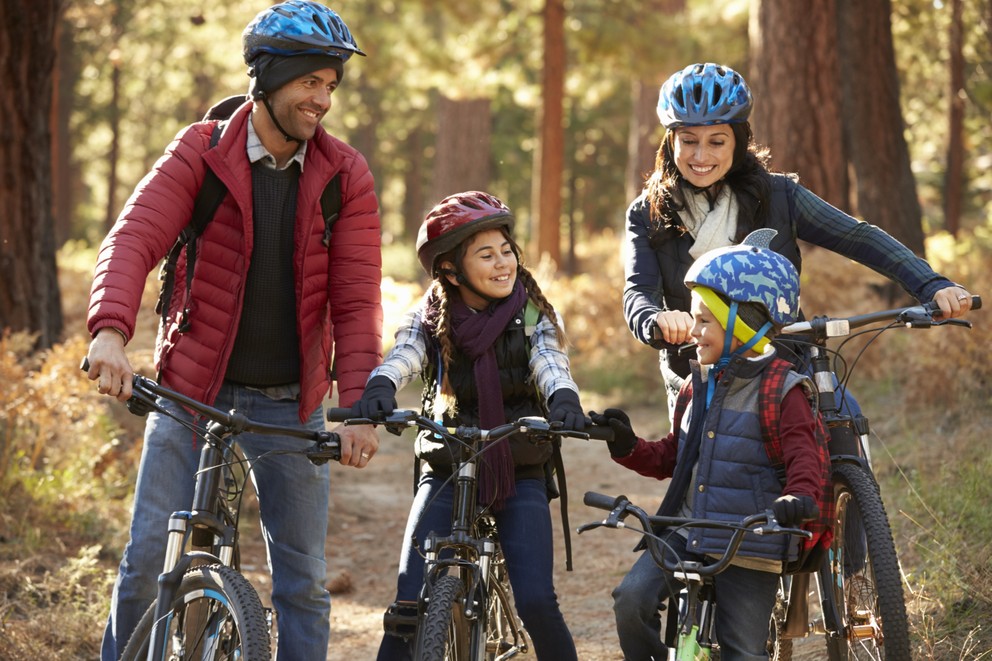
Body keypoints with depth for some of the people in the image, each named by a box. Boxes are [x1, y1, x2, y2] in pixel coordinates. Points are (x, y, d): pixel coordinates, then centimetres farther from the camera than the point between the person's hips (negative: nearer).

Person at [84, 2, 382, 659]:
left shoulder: (345, 175, -3)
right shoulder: (201, 153, -6)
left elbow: (356, 299, -8)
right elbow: (133, 239, -19)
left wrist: (360, 407, -21)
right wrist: (111, 332, -38)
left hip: (292, 406, 1)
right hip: (193, 393, -1)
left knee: (304, 580, 4)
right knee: (149, 560, -4)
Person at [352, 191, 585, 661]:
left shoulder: (534, 316, -2)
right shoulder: (430, 319, -2)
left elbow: (550, 363, -19)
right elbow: (403, 357, -20)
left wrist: (564, 398, -43)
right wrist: (379, 388, -44)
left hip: (520, 475, -1)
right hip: (447, 472, 1)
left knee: (536, 603, -15)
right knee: (411, 603, -9)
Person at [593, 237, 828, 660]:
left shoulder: (780, 391, -7)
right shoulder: (698, 386, 12)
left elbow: (805, 455, -17)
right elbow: (670, 457, 20)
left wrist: (800, 497, -38)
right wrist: (626, 446, 2)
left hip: (748, 548, -5)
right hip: (686, 535, 5)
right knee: (631, 598, -19)